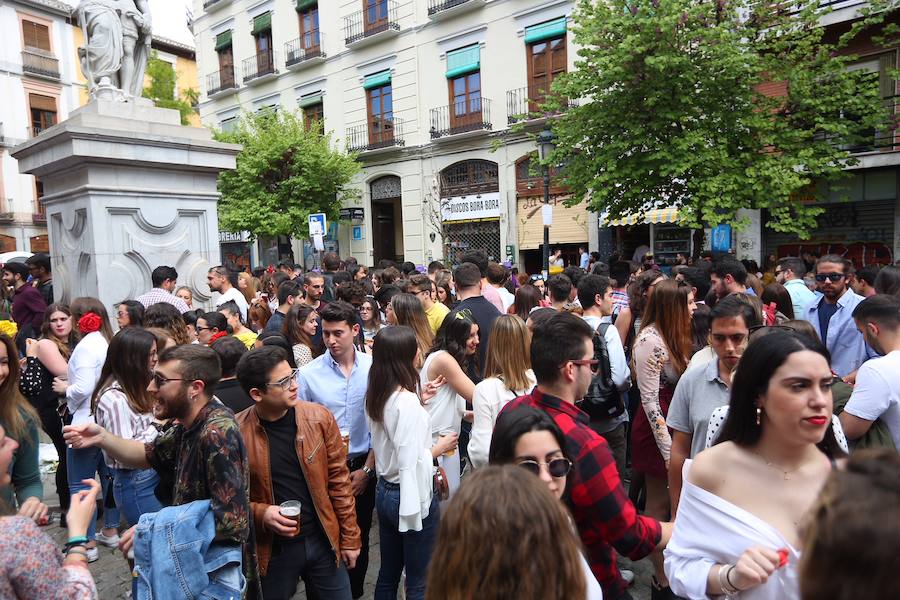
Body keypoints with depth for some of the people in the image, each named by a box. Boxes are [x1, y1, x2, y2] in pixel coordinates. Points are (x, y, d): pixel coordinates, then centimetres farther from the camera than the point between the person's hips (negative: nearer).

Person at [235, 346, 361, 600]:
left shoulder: (319, 417, -9)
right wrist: (260, 514, -19)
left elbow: (339, 480, -2)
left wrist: (350, 538, 1)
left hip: (323, 540, 2)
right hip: (270, 549, -1)